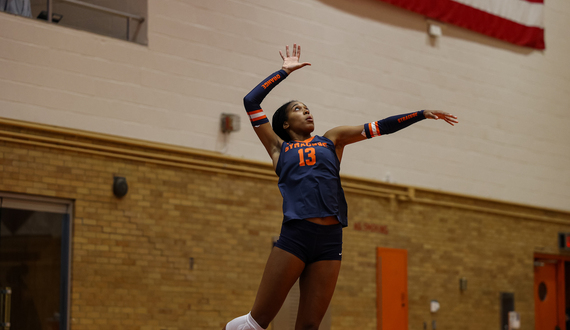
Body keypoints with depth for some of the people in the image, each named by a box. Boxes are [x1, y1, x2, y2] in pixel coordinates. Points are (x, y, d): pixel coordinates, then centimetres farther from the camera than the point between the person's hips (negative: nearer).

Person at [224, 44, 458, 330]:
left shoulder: (331, 140, 22)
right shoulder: (278, 148, 16)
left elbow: (377, 127, 19)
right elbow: (251, 102, 13)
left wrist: (422, 114, 16)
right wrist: (284, 72, 21)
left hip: (330, 240, 3)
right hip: (294, 235, -3)